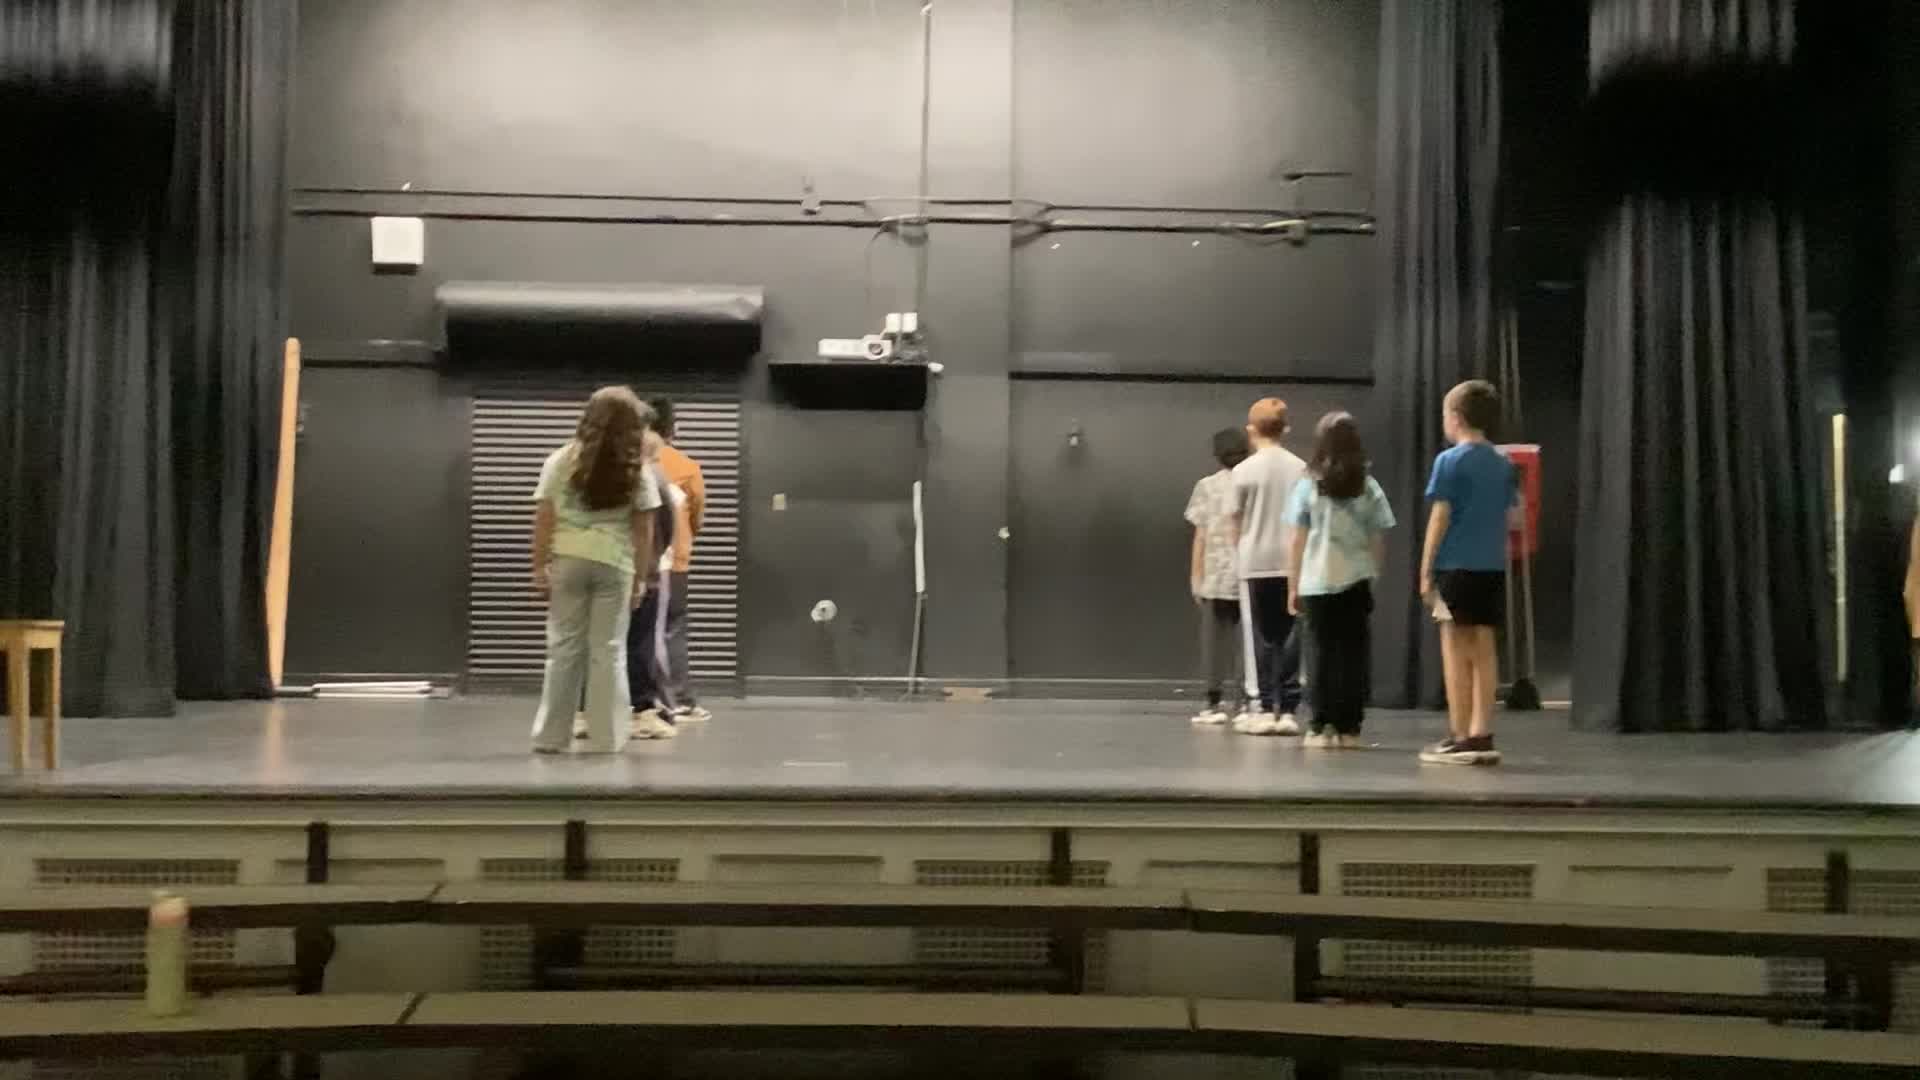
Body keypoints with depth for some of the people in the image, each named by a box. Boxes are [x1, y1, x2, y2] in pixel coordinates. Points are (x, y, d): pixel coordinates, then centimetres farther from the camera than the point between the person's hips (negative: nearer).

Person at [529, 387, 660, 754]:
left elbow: (543, 520, 1)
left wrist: (539, 566, 6)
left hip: (567, 562, 1)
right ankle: (605, 737, 8)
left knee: (564, 647, 8)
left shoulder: (561, 461, 4)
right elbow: (643, 530, 3)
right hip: (614, 565, -1)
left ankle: (550, 736, 11)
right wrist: (639, 576, 8)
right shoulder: (636, 469, 3)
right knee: (609, 650, 5)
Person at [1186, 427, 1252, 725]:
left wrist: (1196, 576, 4)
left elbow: (1201, 536, -1)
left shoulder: (1207, 486, 1)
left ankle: (1215, 703, 4)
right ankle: (1245, 702, 5)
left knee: (1215, 641, 6)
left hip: (1217, 576, -1)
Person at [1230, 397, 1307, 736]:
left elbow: (1236, 522, 1)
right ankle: (1287, 709, 2)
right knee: (1289, 636, 6)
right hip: (1293, 561, 2)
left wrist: (1239, 550, 18)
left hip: (1258, 562, -1)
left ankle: (1268, 709, 5)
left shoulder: (1244, 470, -3)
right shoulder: (1299, 468, 2)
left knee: (1266, 638, 6)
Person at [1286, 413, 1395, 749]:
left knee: (1321, 654, 5)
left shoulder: (1308, 484, -1)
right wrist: (1374, 576, 13)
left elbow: (1298, 540, 0)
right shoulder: (1368, 486, 2)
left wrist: (1293, 586, 6)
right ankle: (1349, 728, 7)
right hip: (1356, 582, 1)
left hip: (1317, 583, -1)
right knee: (1353, 654, 6)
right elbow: (1378, 540, 3)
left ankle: (1322, 727, 1)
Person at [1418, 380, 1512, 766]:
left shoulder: (1450, 461, -7)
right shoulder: (1503, 463, 11)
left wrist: (1425, 570, -4)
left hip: (1457, 566, -6)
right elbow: (1504, 519, 14)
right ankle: (1481, 735, 8)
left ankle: (1460, 738, 0)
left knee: (1456, 651, -1)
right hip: (1492, 567, 6)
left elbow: (1439, 519, -9)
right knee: (1482, 650, 8)